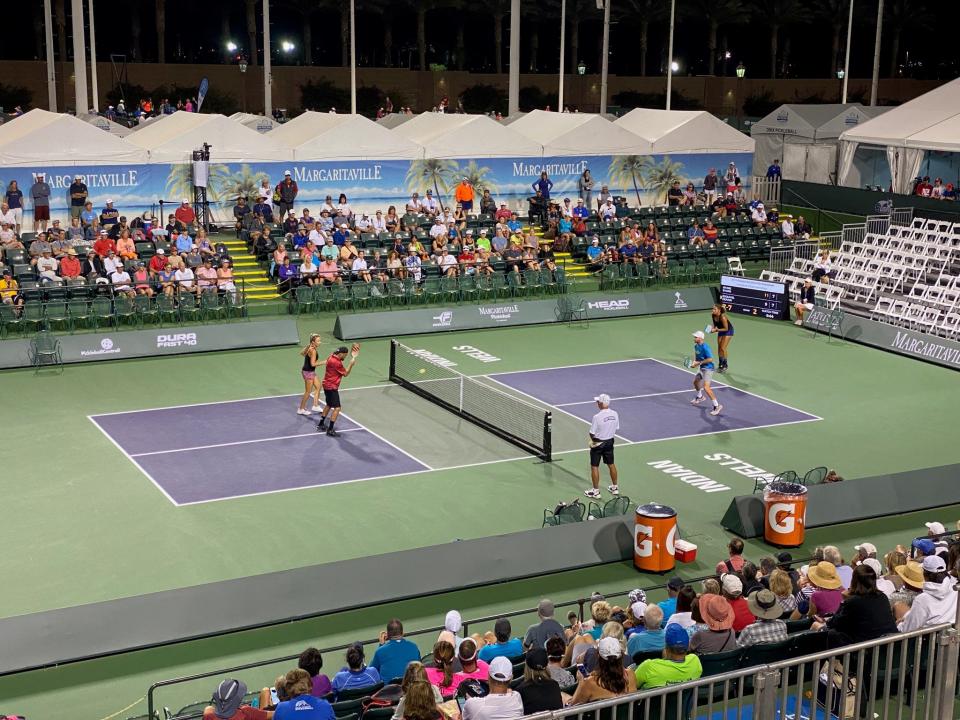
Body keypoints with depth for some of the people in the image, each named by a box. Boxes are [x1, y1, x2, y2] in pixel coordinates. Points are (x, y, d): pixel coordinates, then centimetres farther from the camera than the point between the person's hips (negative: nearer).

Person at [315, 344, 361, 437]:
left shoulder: (332, 357, 3)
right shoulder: (337, 363, -24)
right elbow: (345, 374, -13)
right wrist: (351, 364, -19)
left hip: (327, 385, 10)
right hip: (332, 387, -10)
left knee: (328, 405, 24)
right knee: (337, 408, -7)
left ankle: (321, 424, 34)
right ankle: (330, 430, -7)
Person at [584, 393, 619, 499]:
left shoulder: (597, 417, -25)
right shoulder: (614, 414, -8)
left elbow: (592, 433, -18)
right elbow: (616, 429, 3)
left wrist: (593, 439, 3)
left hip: (598, 444, -6)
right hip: (610, 442, 6)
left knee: (594, 467, 7)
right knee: (611, 464, 20)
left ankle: (596, 491, 13)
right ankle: (615, 487, 33)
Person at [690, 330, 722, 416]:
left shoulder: (705, 347, -26)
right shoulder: (696, 346, 2)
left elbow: (710, 359, -28)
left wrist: (699, 363, -24)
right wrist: (695, 362, 2)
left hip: (708, 368, -10)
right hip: (701, 368, 10)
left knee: (706, 387, -20)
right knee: (696, 382, 28)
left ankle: (717, 405, -14)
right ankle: (700, 397, 56)